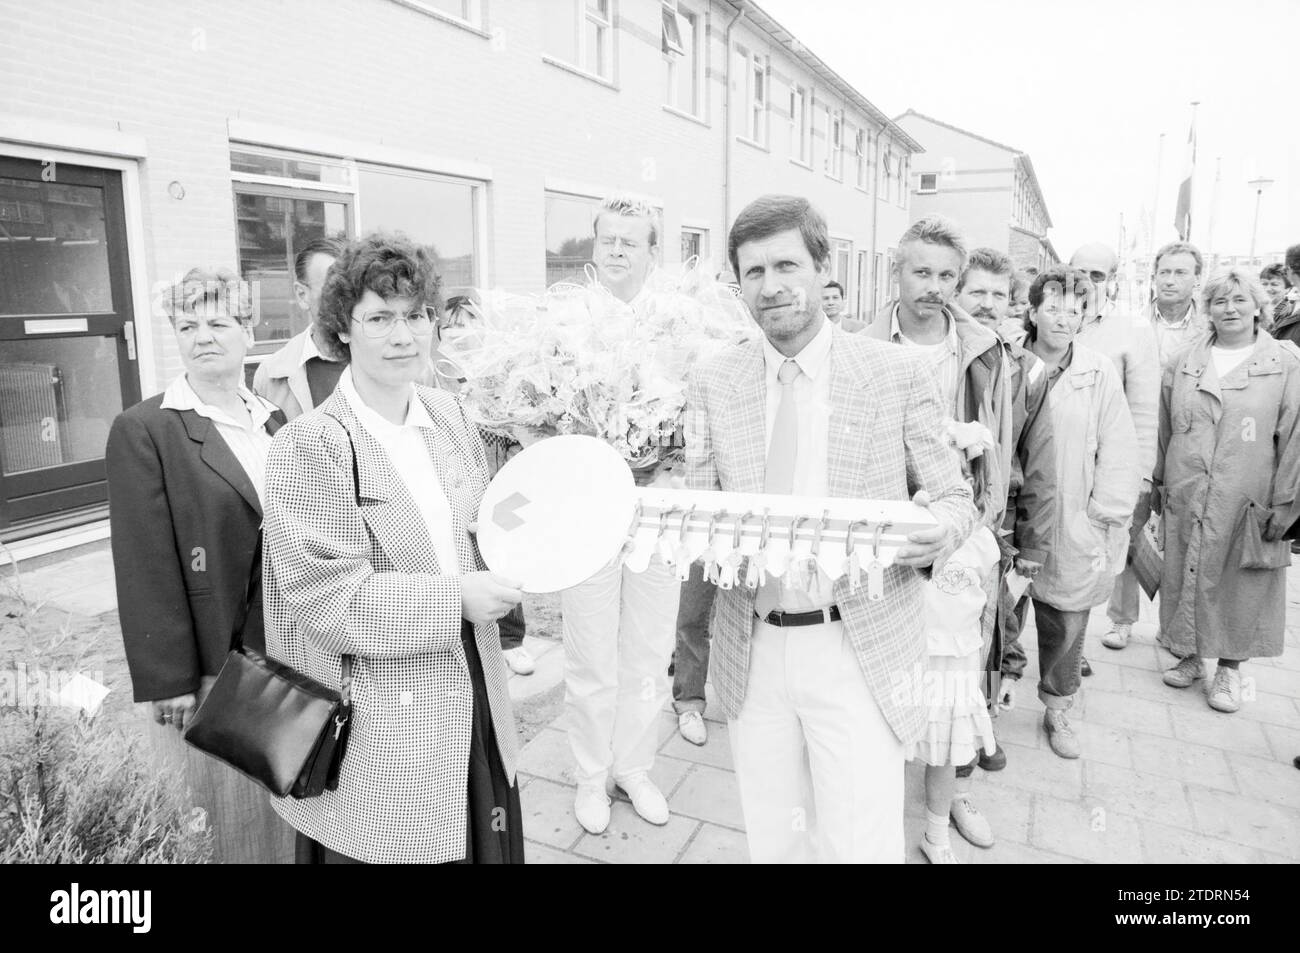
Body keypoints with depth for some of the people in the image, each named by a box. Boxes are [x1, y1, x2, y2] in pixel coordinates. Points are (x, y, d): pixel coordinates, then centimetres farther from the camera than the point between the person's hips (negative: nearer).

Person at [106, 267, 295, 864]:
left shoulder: (276, 424, 9)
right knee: (221, 819, 9)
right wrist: (169, 680, -13)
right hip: (210, 666, -5)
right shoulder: (142, 431, -8)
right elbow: (147, 567, -11)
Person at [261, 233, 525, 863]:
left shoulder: (448, 414, 4)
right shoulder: (308, 447, -16)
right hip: (376, 722, -6)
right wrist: (456, 599, -21)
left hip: (470, 699, 6)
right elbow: (326, 598, -19)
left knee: (485, 843, 19)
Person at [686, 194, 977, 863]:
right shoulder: (711, 382, 3)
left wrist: (940, 528, -19)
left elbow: (953, 497, 3)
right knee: (771, 842, 17)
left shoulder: (899, 373, -4)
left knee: (859, 846, 1)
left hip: (857, 652, -2)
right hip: (752, 653, 3)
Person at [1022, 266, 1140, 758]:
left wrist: (1105, 516, -4)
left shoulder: (1099, 373, -3)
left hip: (1073, 531, 1)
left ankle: (1057, 709, 33)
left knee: (1065, 628, 11)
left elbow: (1119, 451, -1)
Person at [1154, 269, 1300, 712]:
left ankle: (1230, 668, 22)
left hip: (1248, 502, -2)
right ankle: (1189, 655, 26)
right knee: (1186, 576, 9)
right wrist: (1160, 481, 12)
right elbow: (1165, 430, 12)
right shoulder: (1183, 364, 6)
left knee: (1242, 582, 7)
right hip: (1185, 500, 3)